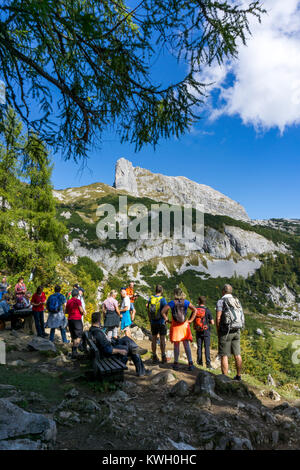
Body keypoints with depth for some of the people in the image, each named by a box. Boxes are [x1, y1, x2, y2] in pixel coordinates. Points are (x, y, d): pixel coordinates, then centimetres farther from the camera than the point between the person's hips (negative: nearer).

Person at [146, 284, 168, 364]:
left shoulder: (150, 298, 1)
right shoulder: (162, 299, -11)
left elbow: (148, 309, 7)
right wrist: (165, 318, 1)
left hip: (153, 322, 4)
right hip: (161, 322, -4)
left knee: (154, 339, 11)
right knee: (162, 339, 4)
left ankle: (154, 357, 17)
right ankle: (163, 357, 8)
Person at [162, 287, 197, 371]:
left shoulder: (172, 303, -7)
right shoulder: (186, 302, -2)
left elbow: (163, 311, -10)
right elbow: (194, 310, -2)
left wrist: (167, 320, -2)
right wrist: (190, 320, 2)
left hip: (175, 326, -1)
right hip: (184, 326, 1)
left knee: (176, 345, 10)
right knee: (186, 345, 7)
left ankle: (176, 363, 18)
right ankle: (190, 363, 4)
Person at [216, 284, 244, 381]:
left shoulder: (221, 301, -7)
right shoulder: (237, 301, 11)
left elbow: (218, 318, -13)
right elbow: (241, 317, 12)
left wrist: (218, 332, -4)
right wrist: (238, 331, 16)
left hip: (226, 331, -6)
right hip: (237, 331, 6)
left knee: (224, 356, -1)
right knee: (237, 354, 11)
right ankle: (238, 376, 19)